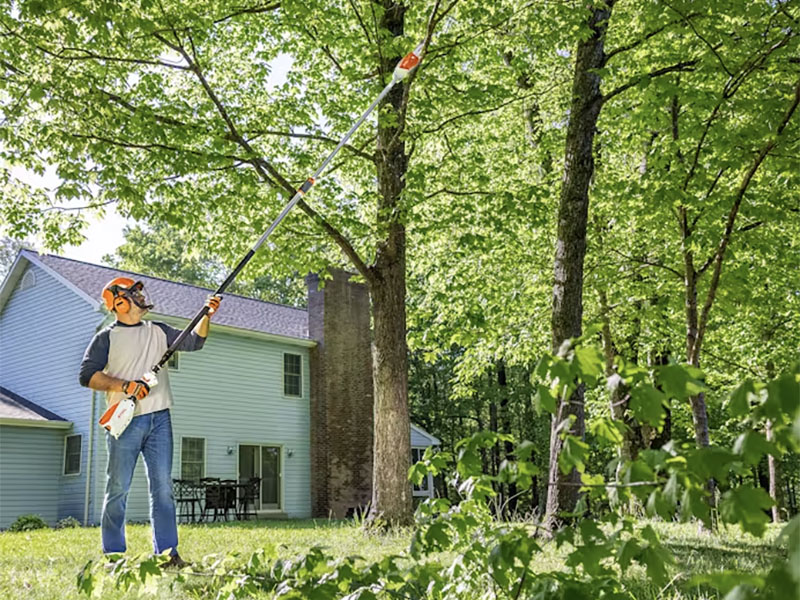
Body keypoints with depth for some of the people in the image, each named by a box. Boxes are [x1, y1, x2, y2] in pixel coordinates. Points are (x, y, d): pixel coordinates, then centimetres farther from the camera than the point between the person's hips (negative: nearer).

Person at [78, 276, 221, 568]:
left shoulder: (158, 331, 17)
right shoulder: (107, 338, 2)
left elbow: (193, 342, 18)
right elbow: (87, 375, -6)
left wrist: (207, 315, 3)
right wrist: (124, 386, -16)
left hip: (159, 419, 4)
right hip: (125, 421, -4)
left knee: (163, 488, 2)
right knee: (118, 489, 1)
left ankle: (167, 553, 4)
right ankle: (113, 555, 8)